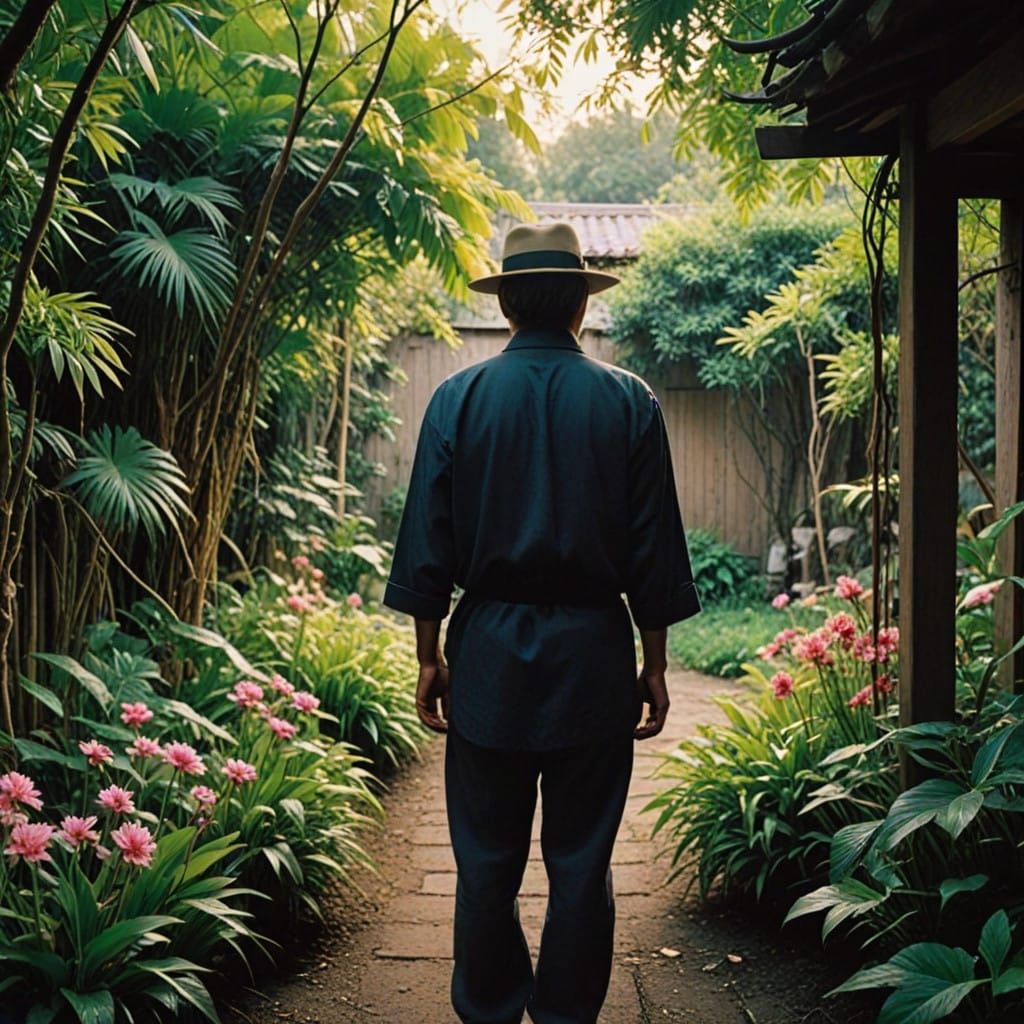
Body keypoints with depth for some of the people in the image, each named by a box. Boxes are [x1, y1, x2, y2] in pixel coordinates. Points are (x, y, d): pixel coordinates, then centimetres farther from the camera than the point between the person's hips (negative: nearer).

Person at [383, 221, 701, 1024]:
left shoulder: (458, 398, -1)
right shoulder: (628, 402, -1)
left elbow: (428, 541, 0)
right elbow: (655, 547, 0)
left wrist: (429, 656, 8)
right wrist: (655, 663, 8)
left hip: (488, 654, 0)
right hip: (593, 654, 0)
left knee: (486, 861, 11)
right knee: (581, 862, 8)